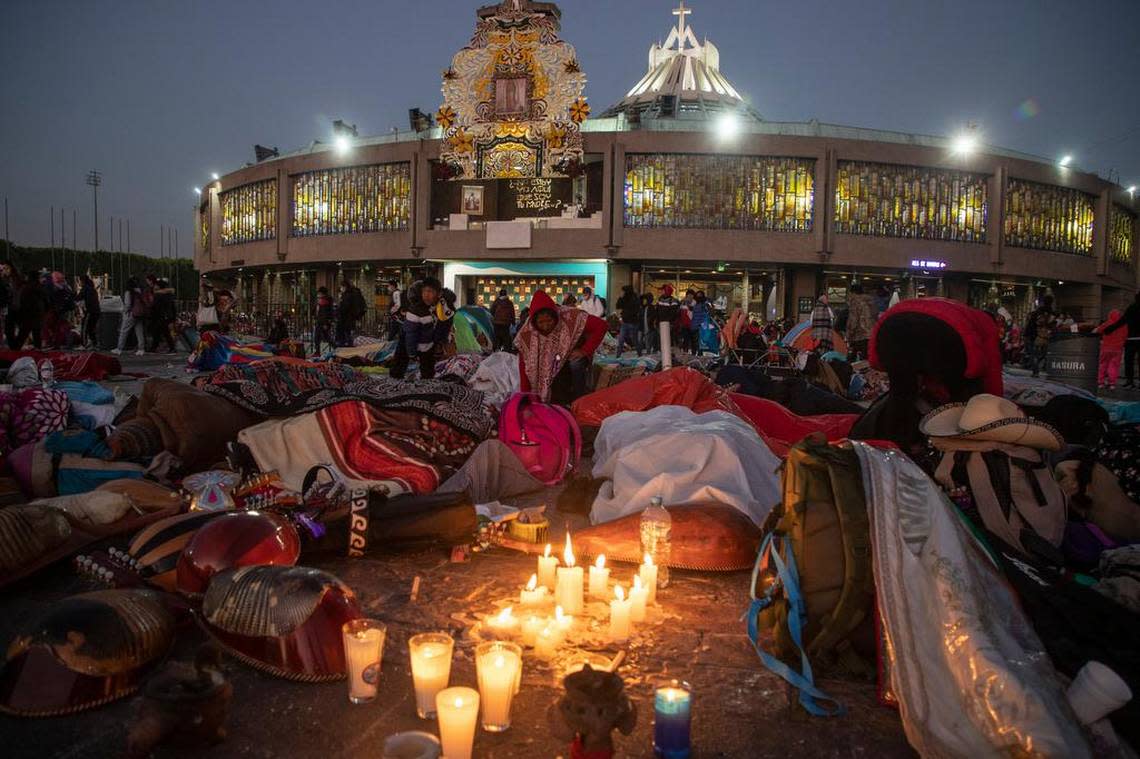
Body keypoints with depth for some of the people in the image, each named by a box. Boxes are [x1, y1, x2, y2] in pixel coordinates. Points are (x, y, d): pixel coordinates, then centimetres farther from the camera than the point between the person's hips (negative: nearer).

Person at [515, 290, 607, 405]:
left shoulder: (570, 318, -33)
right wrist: (526, 396, -21)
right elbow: (524, 366, -19)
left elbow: (601, 326, -30)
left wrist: (585, 351, -30)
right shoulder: (527, 333, -25)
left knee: (575, 364, -31)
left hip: (575, 354, -1)